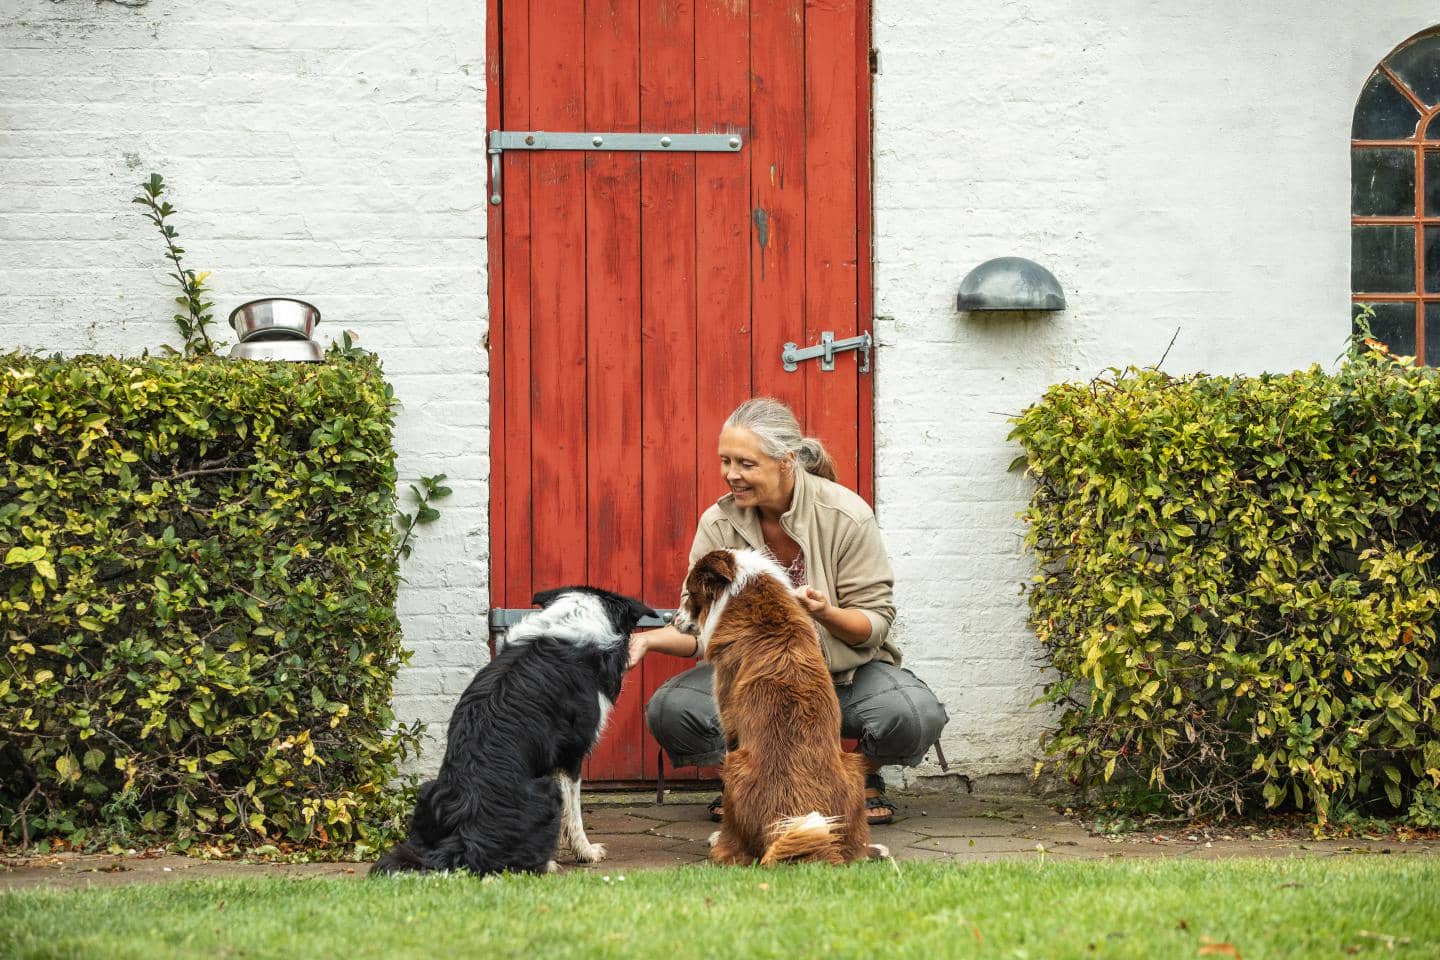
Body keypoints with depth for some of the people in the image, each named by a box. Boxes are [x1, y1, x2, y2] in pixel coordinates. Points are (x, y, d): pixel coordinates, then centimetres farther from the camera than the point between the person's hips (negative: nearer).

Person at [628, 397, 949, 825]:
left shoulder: (846, 516, -14)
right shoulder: (718, 524, -6)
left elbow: (875, 622, -12)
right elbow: (699, 629, -7)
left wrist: (825, 613, -34)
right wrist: (648, 639, -28)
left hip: (847, 671, -2)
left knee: (915, 715, -34)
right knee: (669, 710, -26)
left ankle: (865, 776, 5)